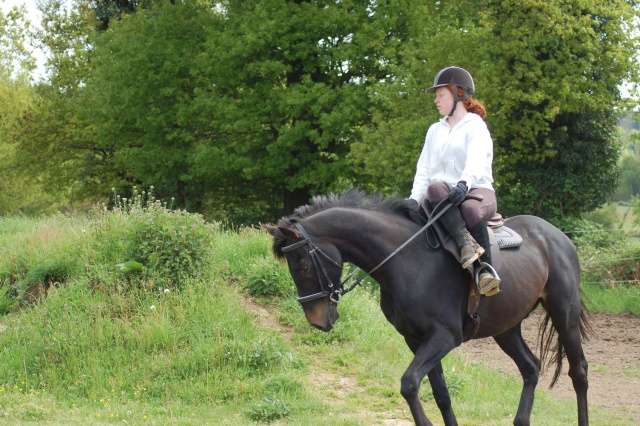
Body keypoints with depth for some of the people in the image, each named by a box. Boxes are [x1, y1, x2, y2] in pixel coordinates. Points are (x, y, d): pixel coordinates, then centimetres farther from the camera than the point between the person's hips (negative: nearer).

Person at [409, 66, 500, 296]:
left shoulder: (475, 126, 4)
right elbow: (424, 169, 14)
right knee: (435, 189, -33)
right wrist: (414, 199, -3)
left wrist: (463, 184, -36)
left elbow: (475, 161, -16)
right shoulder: (435, 130, 21)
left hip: (477, 190, -4)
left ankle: (486, 268, -35)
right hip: (445, 192, 4)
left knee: (470, 209, -40)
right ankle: (465, 242, -47)